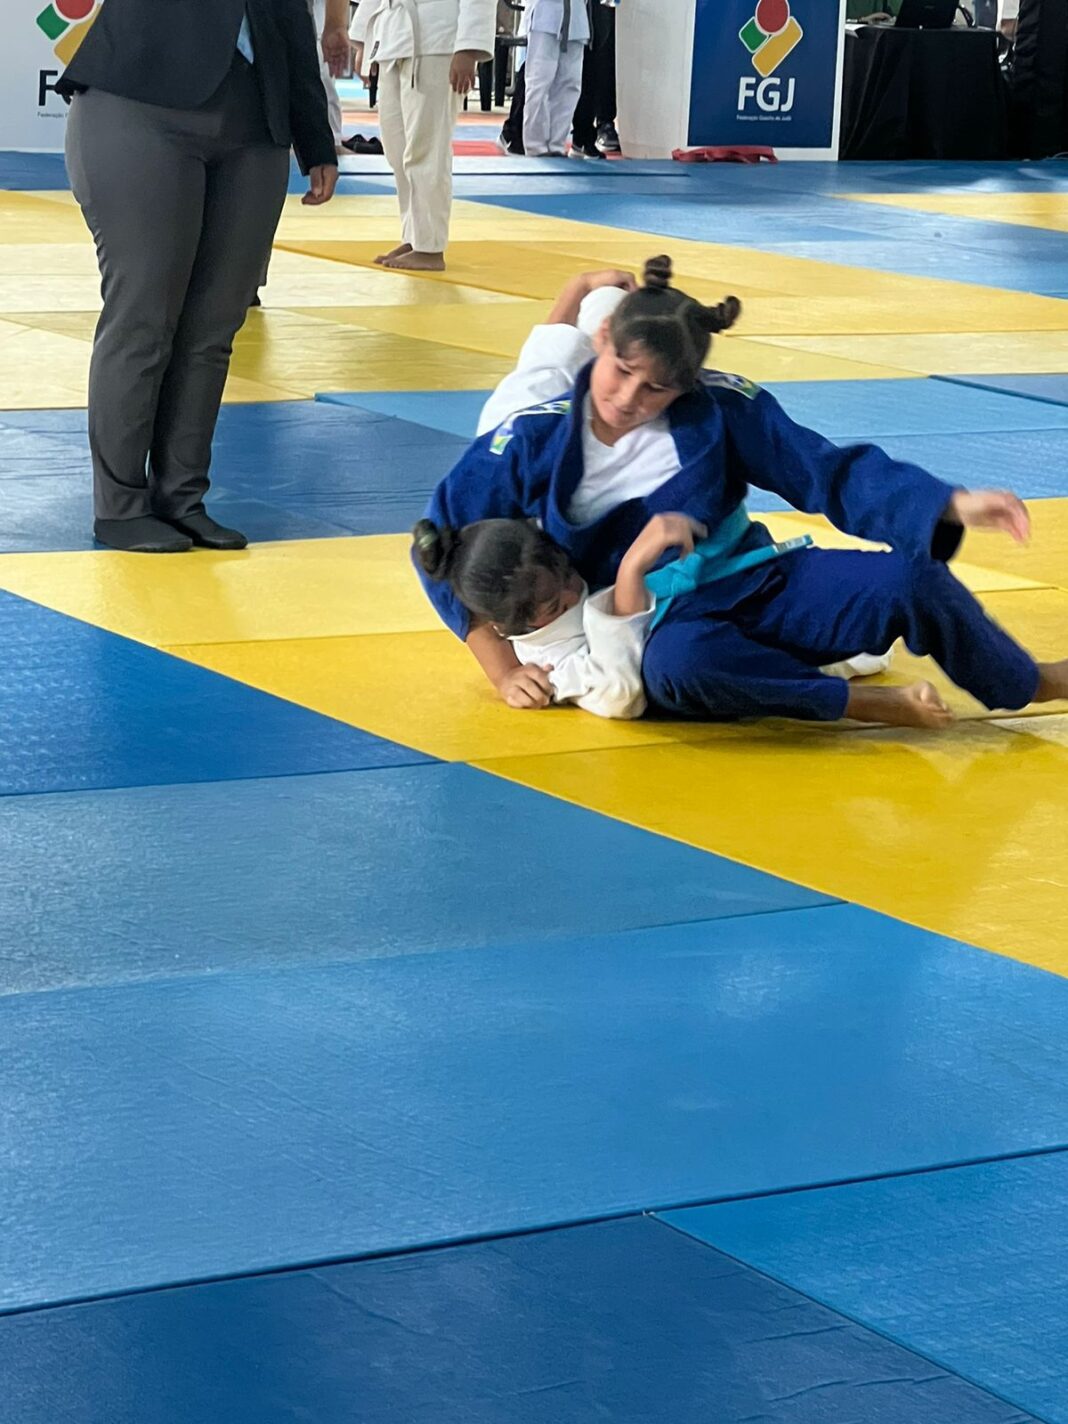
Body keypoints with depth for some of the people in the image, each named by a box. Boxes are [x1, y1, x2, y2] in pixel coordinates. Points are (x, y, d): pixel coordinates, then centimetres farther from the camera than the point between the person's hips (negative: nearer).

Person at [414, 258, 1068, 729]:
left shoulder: (720, 411, -7)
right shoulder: (536, 436, -9)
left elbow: (831, 472, -5)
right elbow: (445, 544, -1)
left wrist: (952, 506, -19)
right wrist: (502, 667, -4)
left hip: (751, 589, 3)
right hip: (650, 632, -2)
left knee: (908, 581, -21)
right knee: (677, 666, -43)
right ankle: (870, 704, -27)